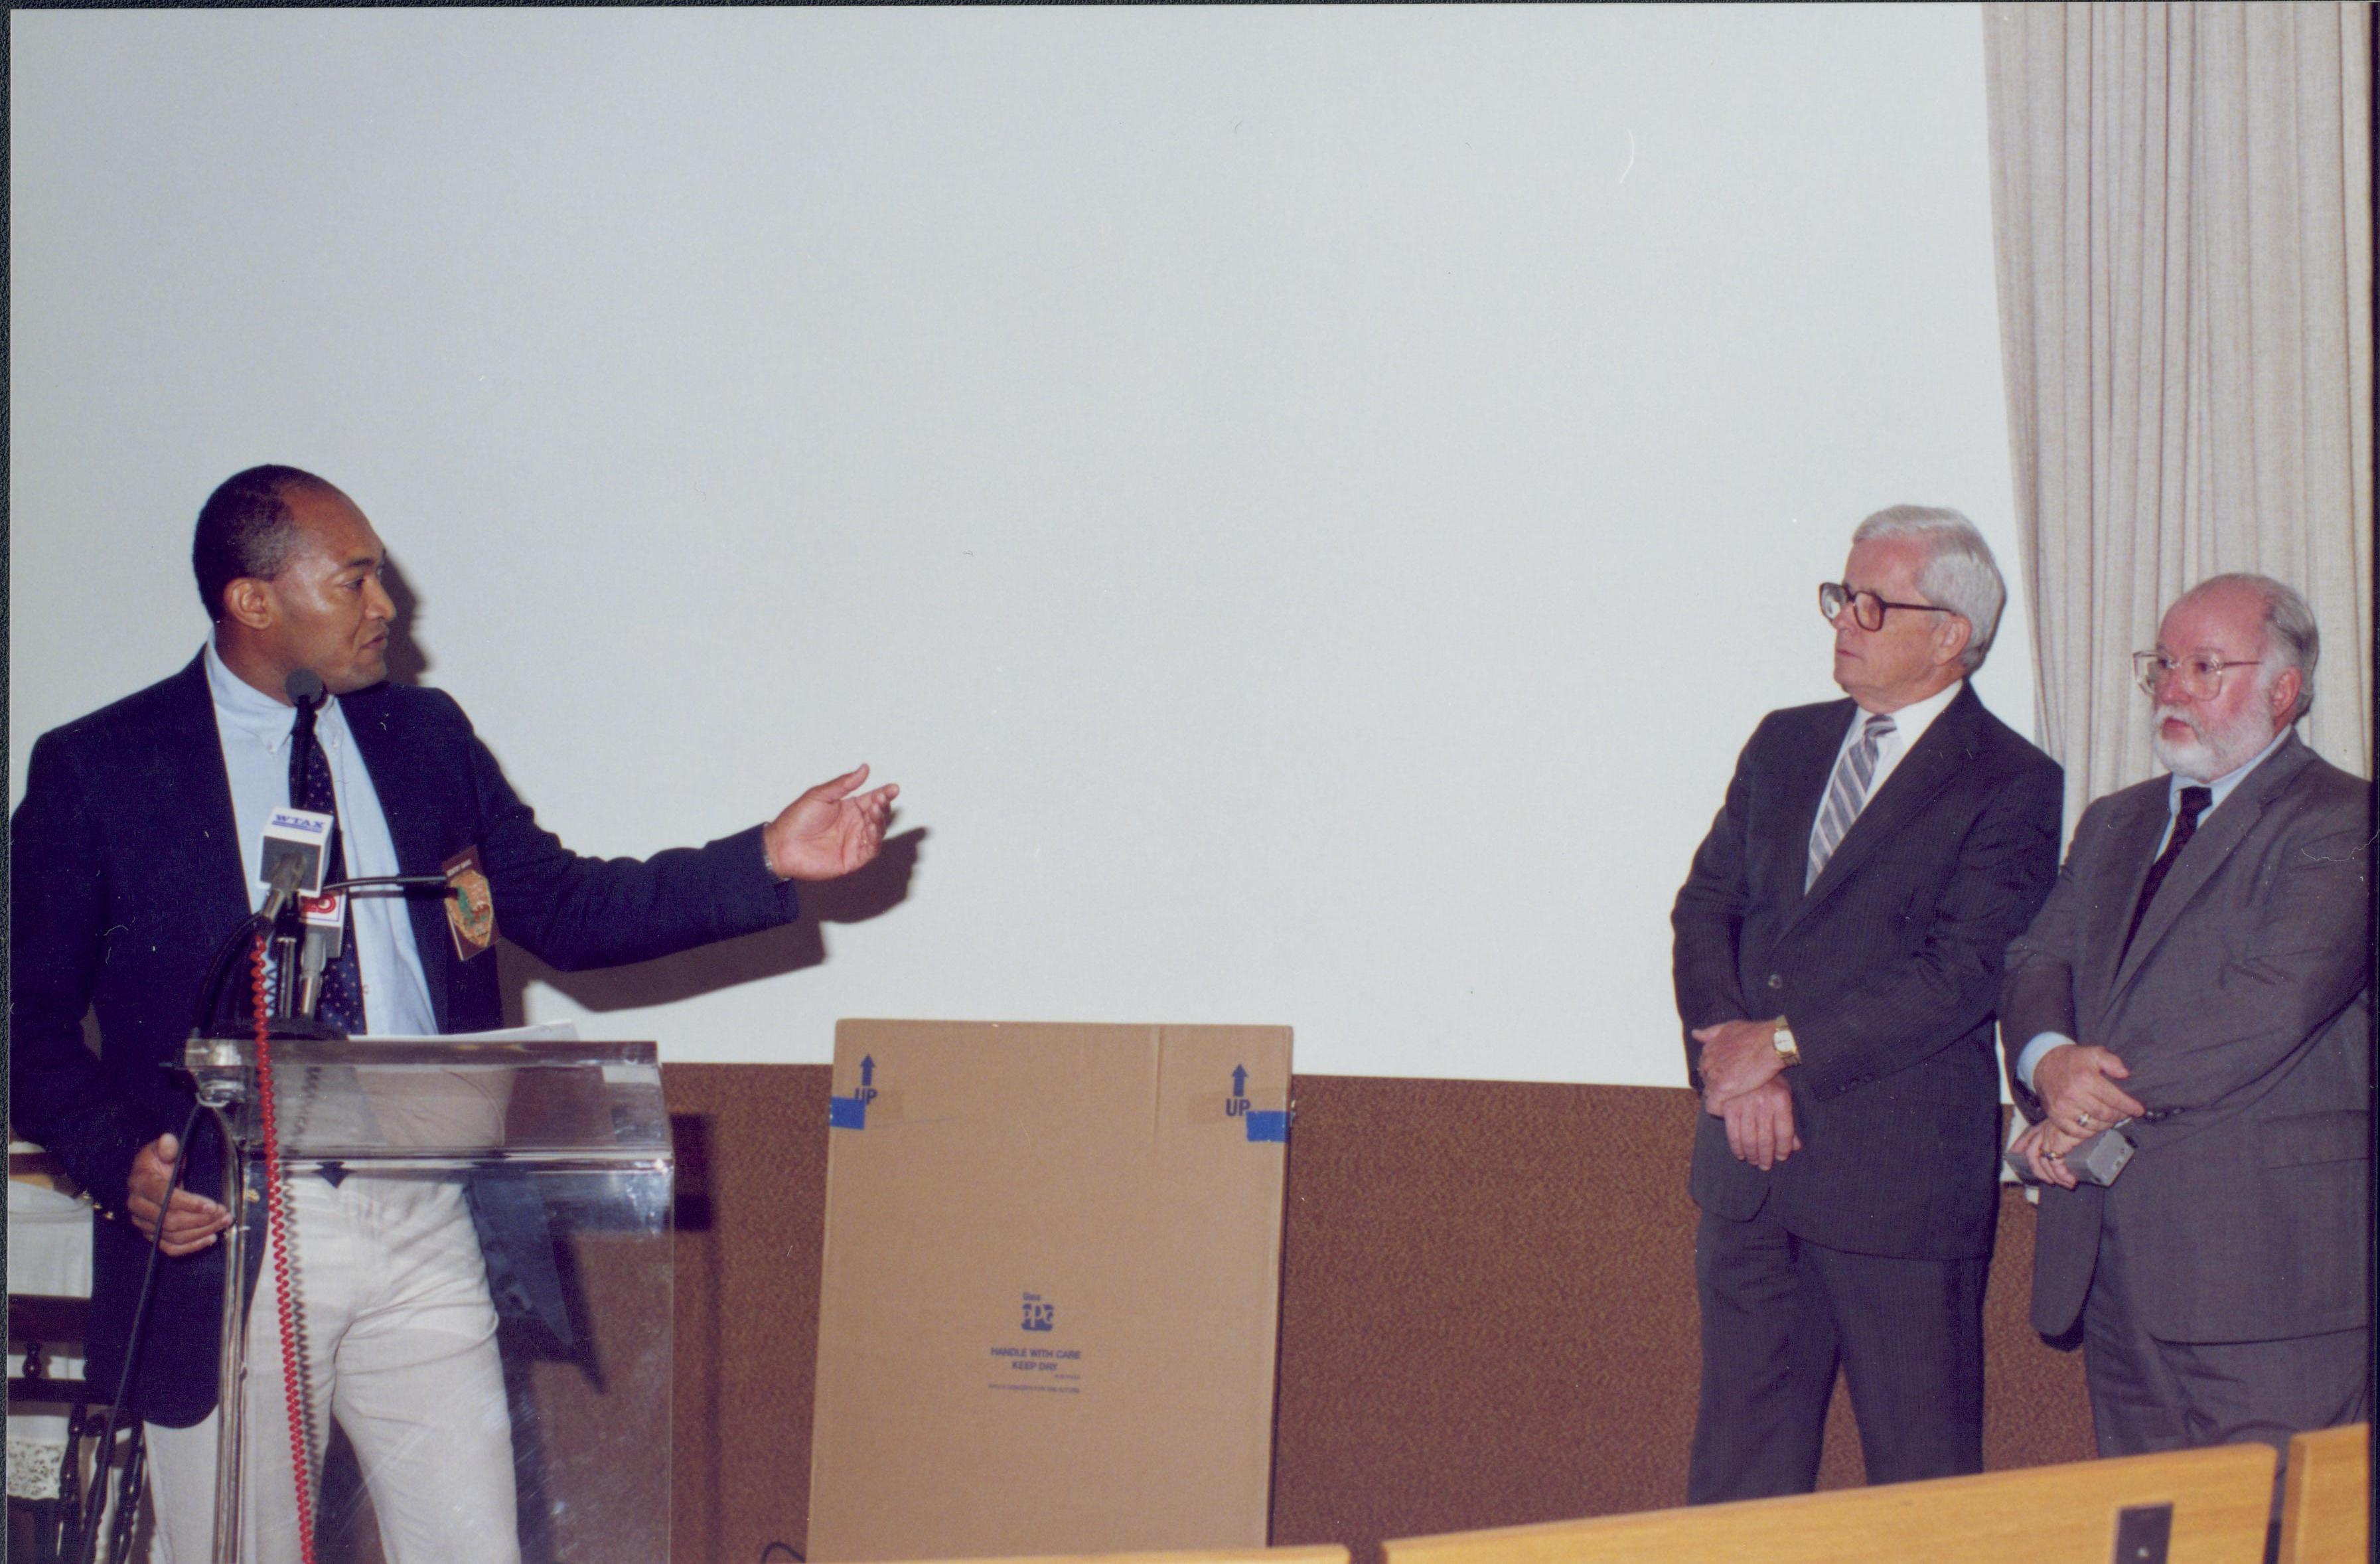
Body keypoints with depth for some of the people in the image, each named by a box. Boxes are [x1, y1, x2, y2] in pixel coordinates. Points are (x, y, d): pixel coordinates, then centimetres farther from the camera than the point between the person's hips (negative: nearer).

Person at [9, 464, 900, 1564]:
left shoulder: (425, 736, 11)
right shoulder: (96, 771, 0)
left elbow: (562, 910, 11)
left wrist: (768, 860, 0)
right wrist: (120, 1159, -14)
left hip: (429, 1226, 3)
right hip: (224, 1232, -3)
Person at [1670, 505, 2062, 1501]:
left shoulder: (2013, 786, -5)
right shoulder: (1784, 745, 14)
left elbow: (1960, 976, -14)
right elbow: (1704, 909, 10)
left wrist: (1783, 1045, -14)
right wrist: (1730, 1052, -7)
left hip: (1902, 1177, -5)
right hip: (1751, 1161, 5)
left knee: (1922, 1476, 1)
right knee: (1739, 1466, 10)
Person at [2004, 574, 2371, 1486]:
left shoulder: (2341, 823, -5)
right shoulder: (2114, 825, 22)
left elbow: (2276, 1001, -17)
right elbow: (2038, 964, 11)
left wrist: (2102, 1099, -15)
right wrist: (2051, 1061, -12)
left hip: (2266, 1267, -7)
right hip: (2110, 1258, 7)